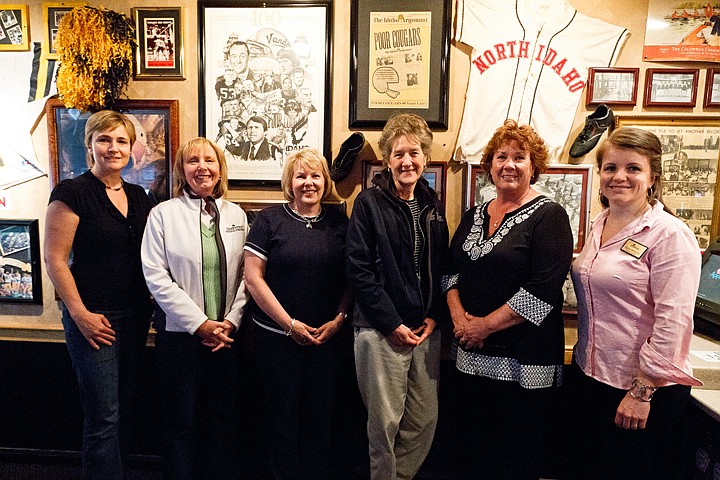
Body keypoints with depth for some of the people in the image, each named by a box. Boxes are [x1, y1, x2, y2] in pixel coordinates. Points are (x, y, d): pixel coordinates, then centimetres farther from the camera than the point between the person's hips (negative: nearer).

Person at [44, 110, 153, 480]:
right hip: (95, 319, -6)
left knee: (125, 406, 17)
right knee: (104, 415, 1)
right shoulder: (72, 192, -9)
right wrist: (80, 314, -14)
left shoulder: (138, 196, 9)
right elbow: (55, 259, -10)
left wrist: (149, 304, 6)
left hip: (135, 315, 6)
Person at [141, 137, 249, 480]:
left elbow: (245, 275, 5)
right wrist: (200, 323, -13)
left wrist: (231, 320, -7)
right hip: (180, 333, -2)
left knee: (222, 419, 13)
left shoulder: (236, 215, 6)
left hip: (226, 334, 3)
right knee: (181, 422, 11)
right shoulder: (164, 213, -3)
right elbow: (155, 275, -9)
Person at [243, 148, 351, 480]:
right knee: (283, 415, 11)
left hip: (326, 337, 2)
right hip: (277, 336, -2)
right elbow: (253, 277, -8)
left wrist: (338, 319, -6)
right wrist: (290, 324, -11)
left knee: (319, 415, 12)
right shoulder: (270, 220, -4)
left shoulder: (339, 223, 5)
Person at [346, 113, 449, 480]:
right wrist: (392, 324, -12)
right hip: (381, 330, -5)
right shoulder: (369, 202, -6)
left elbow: (441, 266, 14)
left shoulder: (431, 204, 10)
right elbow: (359, 271, -11)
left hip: (425, 328, 5)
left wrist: (434, 316, 1)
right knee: (385, 421, 6)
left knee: (425, 419, 13)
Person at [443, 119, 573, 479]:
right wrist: (459, 316, -7)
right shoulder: (474, 216, 11)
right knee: (473, 449, 18)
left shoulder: (548, 216, -8)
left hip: (523, 359, -5)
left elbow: (543, 290, -17)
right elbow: (451, 271, 10)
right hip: (472, 354, 6)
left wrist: (486, 325, -16)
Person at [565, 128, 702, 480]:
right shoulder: (599, 225, 7)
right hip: (587, 375, 7)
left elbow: (672, 323, -19)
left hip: (644, 388, -7)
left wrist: (642, 392, -18)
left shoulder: (670, 235, -15)